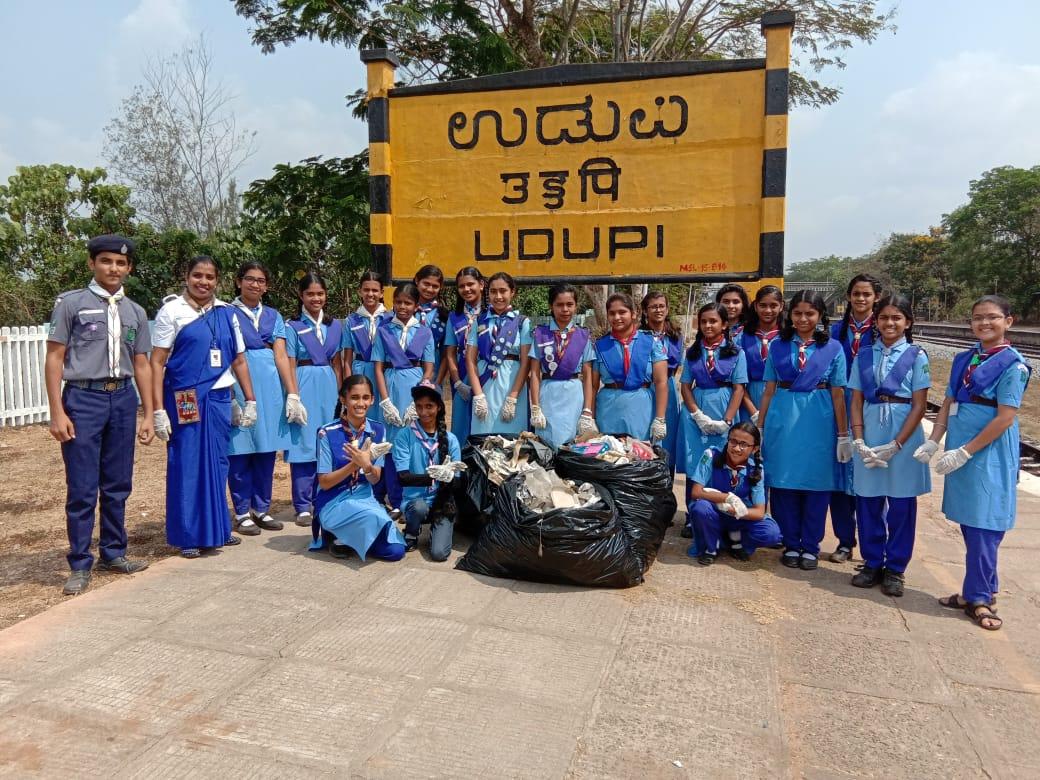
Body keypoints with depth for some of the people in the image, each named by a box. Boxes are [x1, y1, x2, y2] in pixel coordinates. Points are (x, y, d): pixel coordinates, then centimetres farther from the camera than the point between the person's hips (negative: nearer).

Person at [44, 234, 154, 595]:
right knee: (82, 487, -1)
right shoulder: (71, 303, 0)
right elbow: (54, 358, -2)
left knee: (118, 484, 10)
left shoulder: (135, 312, 13)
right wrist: (57, 412, -8)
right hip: (83, 398, -4)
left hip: (123, 399, 4)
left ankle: (113, 552, 23)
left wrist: (148, 414, 10)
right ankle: (80, 564, 9)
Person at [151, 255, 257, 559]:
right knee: (186, 466, 4)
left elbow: (239, 360, 13)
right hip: (184, 400, -4)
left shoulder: (226, 313, 9)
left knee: (217, 464, 11)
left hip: (218, 398, 4)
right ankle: (188, 536, 16)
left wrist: (250, 401, 9)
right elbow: (157, 362, -7)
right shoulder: (172, 311, -3)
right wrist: (159, 410, -12)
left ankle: (217, 528, 25)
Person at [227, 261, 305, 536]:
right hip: (238, 386, -3)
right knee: (240, 450, 1)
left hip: (271, 387, 4)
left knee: (267, 450, 7)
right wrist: (230, 397, -12)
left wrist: (292, 394, -3)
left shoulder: (273, 316, 13)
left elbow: (281, 356, 5)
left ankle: (261, 509, 19)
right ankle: (242, 513, 12)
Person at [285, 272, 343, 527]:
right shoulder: (293, 327, -1)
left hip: (329, 387, 4)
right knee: (304, 445, -1)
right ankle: (303, 506, 6)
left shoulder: (335, 326, 11)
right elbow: (290, 367, -3)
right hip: (305, 387, -4)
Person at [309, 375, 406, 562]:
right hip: (334, 503, -4)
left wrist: (366, 465, -27)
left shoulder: (378, 430, -1)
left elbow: (375, 479, -3)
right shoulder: (328, 433, -13)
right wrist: (354, 464, -25)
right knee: (376, 517, -33)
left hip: (364, 498, 5)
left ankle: (348, 537, 11)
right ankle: (337, 537, -3)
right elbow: (324, 483, -11)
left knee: (395, 551, -13)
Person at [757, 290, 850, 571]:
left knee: (816, 484, 5)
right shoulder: (778, 345, 6)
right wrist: (759, 427, 5)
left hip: (818, 420, -1)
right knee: (784, 482, 5)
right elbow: (769, 390, 7)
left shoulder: (833, 348, 3)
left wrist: (843, 435, 1)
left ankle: (810, 547, 18)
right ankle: (791, 544, 19)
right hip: (782, 418, 1)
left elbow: (838, 395, 2)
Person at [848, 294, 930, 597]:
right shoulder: (864, 355, 6)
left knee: (900, 506, 6)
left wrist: (895, 445, -12)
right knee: (867, 503, 7)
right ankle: (872, 563, 23)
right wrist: (858, 441, -6)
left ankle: (895, 569, 20)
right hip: (869, 436, 2)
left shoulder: (916, 356, -1)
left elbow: (919, 406, -5)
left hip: (903, 437, -2)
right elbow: (856, 401, 6)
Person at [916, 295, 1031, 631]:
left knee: (983, 527, -1)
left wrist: (964, 452, -16)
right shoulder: (963, 360, 10)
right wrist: (933, 443, -1)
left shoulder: (1013, 364, -9)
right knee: (970, 526, 13)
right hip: (961, 454, 6)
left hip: (990, 456, -6)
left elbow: (1005, 418, -14)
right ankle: (983, 590, 25)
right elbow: (948, 404, 11)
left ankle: (978, 598, 9)